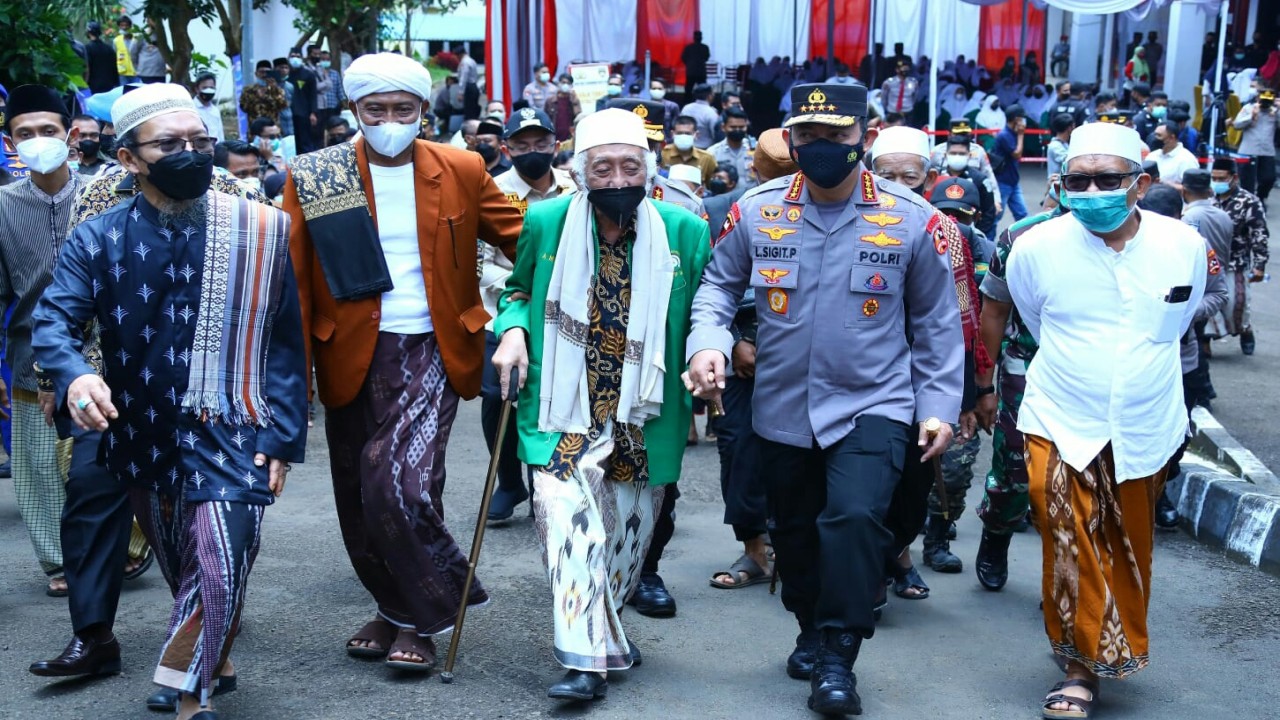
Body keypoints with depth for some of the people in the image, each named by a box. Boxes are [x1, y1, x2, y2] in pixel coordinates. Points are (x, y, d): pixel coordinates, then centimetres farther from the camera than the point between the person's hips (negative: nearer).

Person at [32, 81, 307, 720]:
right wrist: (74, 376, -35)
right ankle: (212, 659, 43)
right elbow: (53, 320, -12)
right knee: (184, 572, 18)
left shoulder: (264, 230, -3)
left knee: (220, 570, -15)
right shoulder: (97, 238, -1)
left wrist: (281, 437, -8)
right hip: (143, 435, 3)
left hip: (231, 433, -2)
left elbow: (285, 343, -2)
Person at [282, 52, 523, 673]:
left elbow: (520, 237, 11)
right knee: (359, 498, 10)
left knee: (400, 480, -17)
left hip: (431, 350, -2)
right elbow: (293, 280, 0)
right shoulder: (312, 178, 1)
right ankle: (395, 609, 32)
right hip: (352, 358, 2)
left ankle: (423, 619, 4)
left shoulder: (461, 171, 2)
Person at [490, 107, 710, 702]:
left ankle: (599, 628, 40)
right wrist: (512, 329, -6)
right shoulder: (546, 223, -3)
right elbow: (519, 289, 14)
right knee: (569, 522, -17)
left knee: (627, 534, 13)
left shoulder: (685, 233, -4)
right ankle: (588, 657, -7)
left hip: (643, 423, 1)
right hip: (565, 414, -1)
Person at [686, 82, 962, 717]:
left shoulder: (912, 220, -8)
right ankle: (813, 629, 42)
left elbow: (937, 322, 0)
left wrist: (940, 405, -2)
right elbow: (719, 283, 6)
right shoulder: (756, 211, -6)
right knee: (795, 532, 17)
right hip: (782, 409, 3)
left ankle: (836, 657, -1)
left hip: (873, 406, -3)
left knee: (855, 518, -20)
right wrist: (708, 341, -14)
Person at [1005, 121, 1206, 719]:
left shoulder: (1185, 246, -7)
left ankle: (1111, 655, 34)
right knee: (1072, 553, -5)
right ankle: (1081, 669, 11)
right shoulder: (1036, 247, -11)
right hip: (1061, 428, -2)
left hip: (1143, 432, 2)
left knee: (1126, 555, 14)